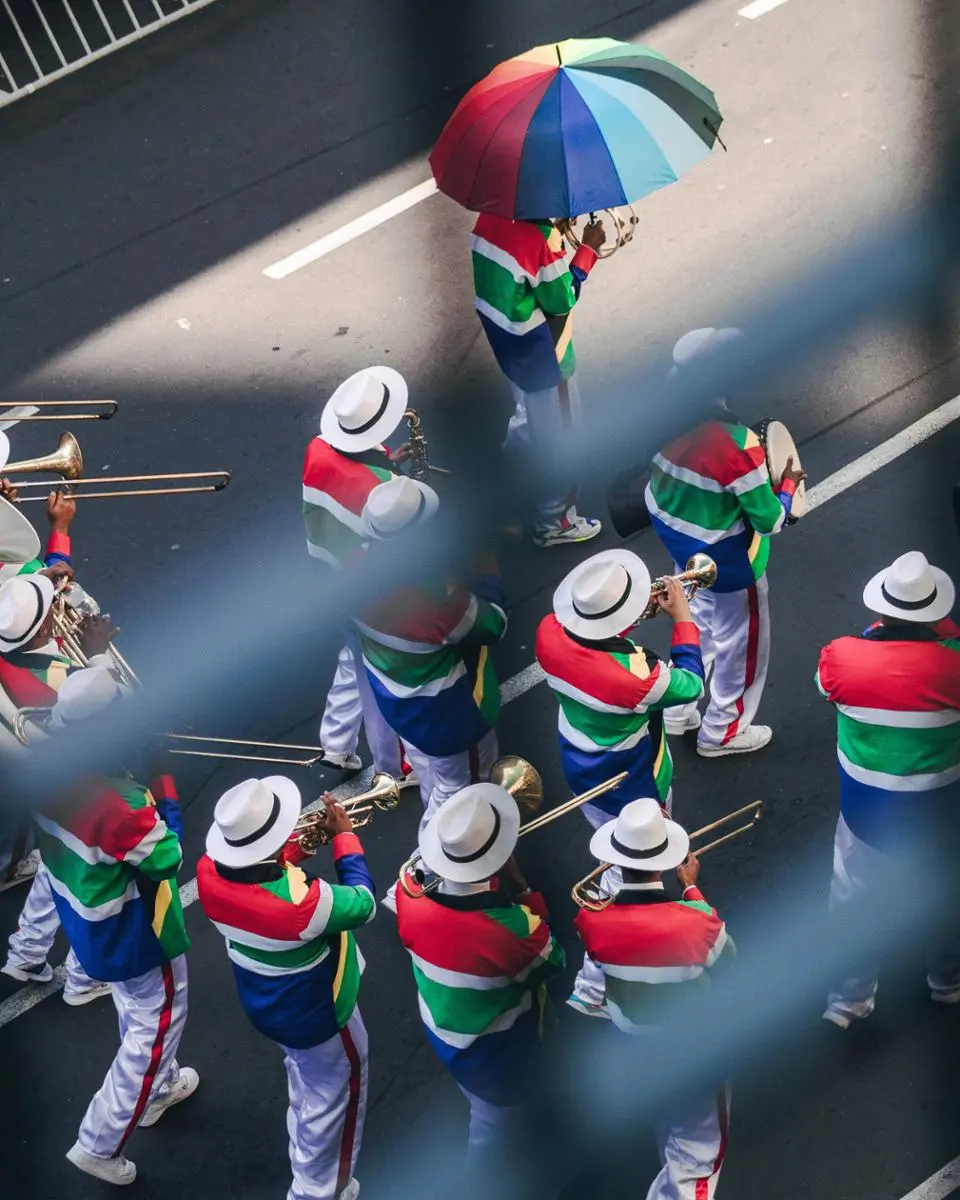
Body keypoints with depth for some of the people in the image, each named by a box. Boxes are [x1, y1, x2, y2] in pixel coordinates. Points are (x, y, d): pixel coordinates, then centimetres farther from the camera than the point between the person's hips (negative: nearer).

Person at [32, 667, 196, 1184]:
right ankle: (100, 1142, 21)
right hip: (132, 932, -8)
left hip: (86, 921, 8)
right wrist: (163, 785, -21)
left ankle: (159, 1087, 54)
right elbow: (166, 859, -24)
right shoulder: (117, 801, -39)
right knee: (156, 1022, 13)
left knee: (135, 1010, 31)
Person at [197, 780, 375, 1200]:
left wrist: (296, 848, -11)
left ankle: (305, 1159, 60)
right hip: (316, 1016, -7)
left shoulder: (209, 873, -25)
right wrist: (344, 836, -13)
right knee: (334, 1096, 21)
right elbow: (363, 904, -23)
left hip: (264, 1006, 7)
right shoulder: (300, 904, -43)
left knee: (304, 1079, 36)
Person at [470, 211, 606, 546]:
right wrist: (588, 250, -13)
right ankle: (555, 522, 23)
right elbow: (561, 301, -20)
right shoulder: (539, 236, -32)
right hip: (542, 356, -8)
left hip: (510, 347, 8)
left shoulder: (490, 217, -7)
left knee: (530, 416, 32)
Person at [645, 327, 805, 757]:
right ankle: (722, 732, 37)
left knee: (699, 626, 30)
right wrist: (787, 485, -6)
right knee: (741, 641, 18)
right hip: (727, 560, -7)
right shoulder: (738, 446, -35)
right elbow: (769, 521, -23)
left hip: (679, 543, 7)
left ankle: (679, 710, 47)